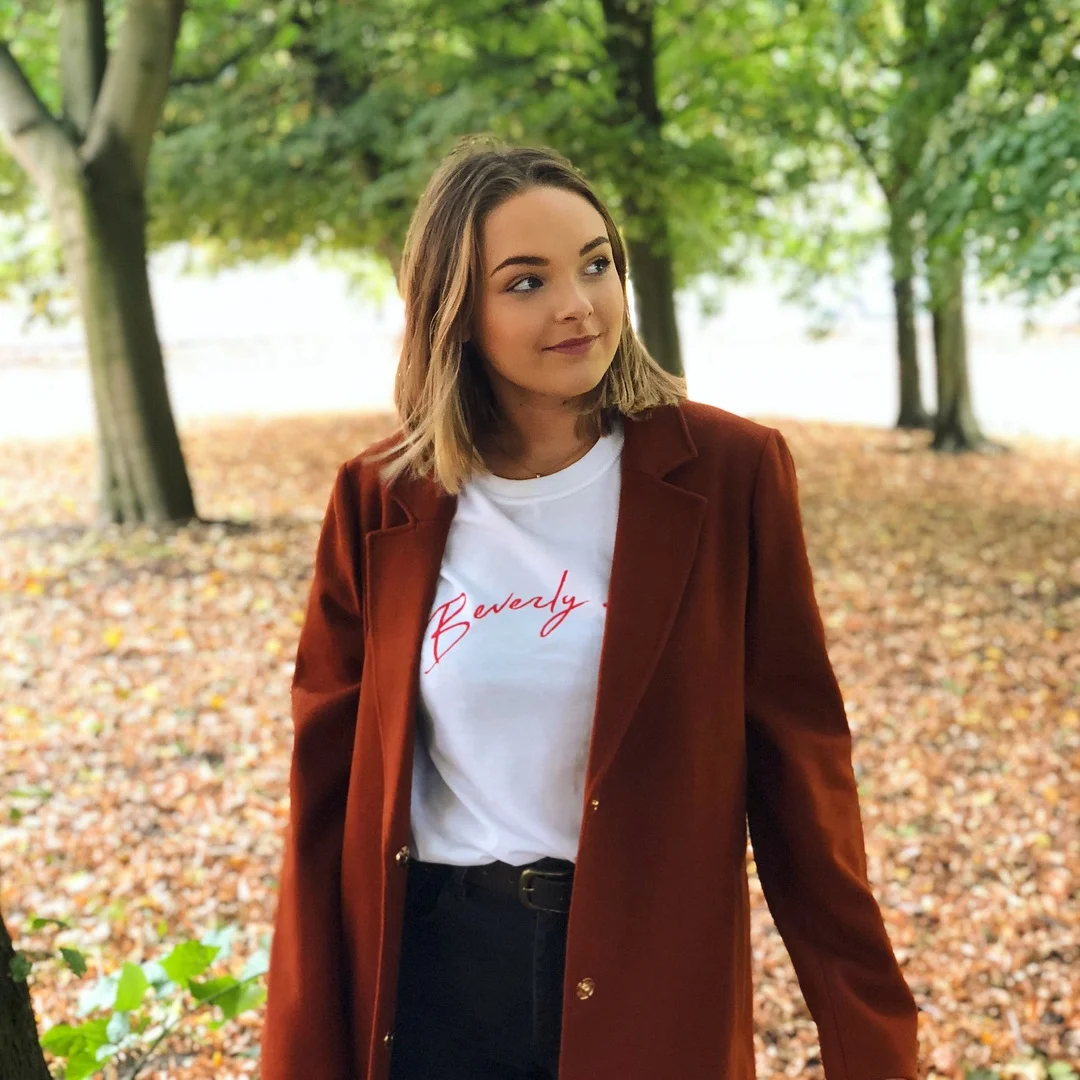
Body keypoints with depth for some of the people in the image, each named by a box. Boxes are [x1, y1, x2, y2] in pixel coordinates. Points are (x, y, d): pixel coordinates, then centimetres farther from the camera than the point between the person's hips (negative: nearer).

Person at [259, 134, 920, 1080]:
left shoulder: (729, 474, -8)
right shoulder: (381, 501, -2)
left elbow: (799, 774, -6)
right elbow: (328, 786, 1)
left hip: (654, 983, -1)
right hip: (429, 983, 2)